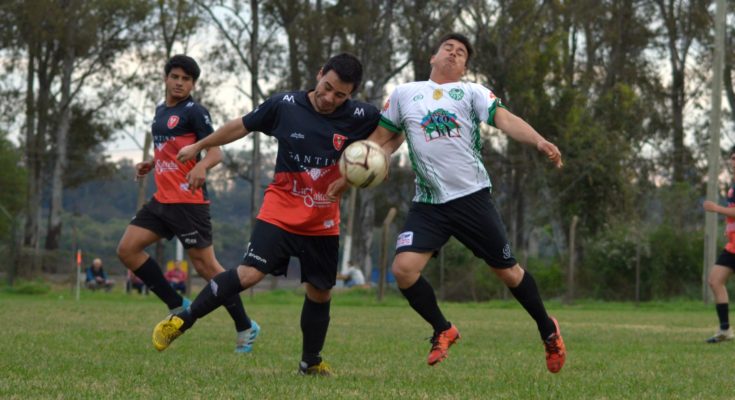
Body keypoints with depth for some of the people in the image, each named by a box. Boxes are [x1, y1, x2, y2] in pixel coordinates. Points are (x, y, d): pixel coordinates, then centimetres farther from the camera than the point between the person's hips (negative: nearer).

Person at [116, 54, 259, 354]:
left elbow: (215, 151, -19)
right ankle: (178, 307, 7)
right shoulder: (161, 111, 17)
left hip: (188, 201, -9)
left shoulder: (194, 112, -8)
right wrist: (151, 164, 16)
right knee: (127, 249, 1)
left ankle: (245, 328, 4)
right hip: (162, 199, 9)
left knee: (205, 265, -7)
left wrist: (201, 167, -39)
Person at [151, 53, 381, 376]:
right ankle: (182, 320, -9)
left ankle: (310, 362, 30)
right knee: (249, 273, -20)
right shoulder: (284, 105, -10)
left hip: (323, 224, 2)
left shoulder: (358, 116, -11)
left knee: (320, 292, 9)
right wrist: (198, 146, 15)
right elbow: (241, 126, 4)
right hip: (280, 212, -2)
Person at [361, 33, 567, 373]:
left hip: (472, 196, -2)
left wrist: (539, 141, -31)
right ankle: (443, 331, 8)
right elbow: (382, 140, 19)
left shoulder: (472, 92, 3)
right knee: (404, 268, -17)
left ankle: (548, 330, 29)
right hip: (427, 203, 2)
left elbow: (505, 119, -13)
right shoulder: (403, 94, 10)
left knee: (507, 270, 4)